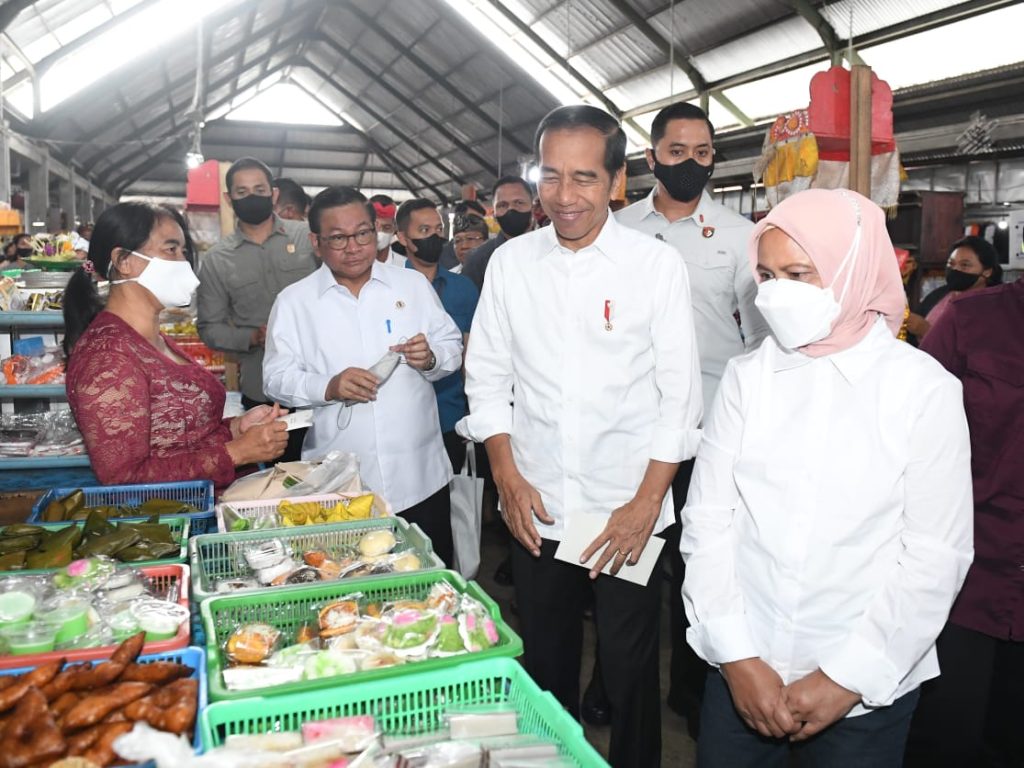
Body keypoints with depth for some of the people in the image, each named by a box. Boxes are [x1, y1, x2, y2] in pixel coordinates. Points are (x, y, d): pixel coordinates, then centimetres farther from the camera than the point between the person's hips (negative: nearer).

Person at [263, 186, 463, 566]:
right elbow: (278, 377, -1)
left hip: (420, 475, 2)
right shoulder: (293, 301, 3)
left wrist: (431, 358, -11)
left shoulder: (414, 284, 8)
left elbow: (453, 347, 11)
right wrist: (329, 388, -19)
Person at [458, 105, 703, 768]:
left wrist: (646, 502, -10)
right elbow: (488, 376, 7)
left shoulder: (658, 265, -6)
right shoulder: (511, 262, 3)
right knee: (546, 664, 18)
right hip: (535, 512, 3)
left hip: (628, 514, -2)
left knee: (630, 672, 9)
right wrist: (508, 476, -2)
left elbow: (680, 394, -5)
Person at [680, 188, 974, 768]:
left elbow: (937, 557, -8)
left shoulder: (925, 390, -8)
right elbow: (707, 519, -4)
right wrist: (737, 657, -9)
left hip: (867, 689, -2)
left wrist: (848, 677, -10)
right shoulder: (748, 377, -2)